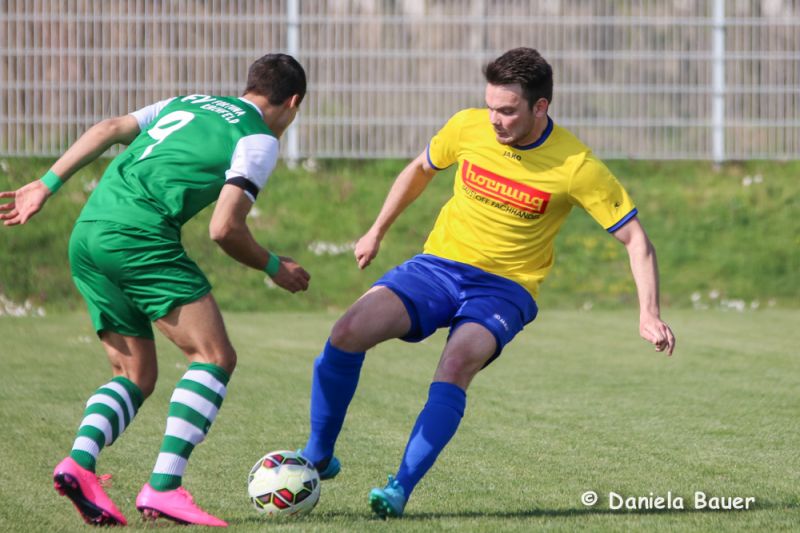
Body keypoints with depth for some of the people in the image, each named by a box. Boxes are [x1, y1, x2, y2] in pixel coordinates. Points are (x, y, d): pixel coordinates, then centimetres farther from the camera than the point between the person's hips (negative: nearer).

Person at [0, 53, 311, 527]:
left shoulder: (188, 104, 27)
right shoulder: (260, 140, 5)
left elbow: (109, 129, 16)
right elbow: (225, 228, -5)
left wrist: (48, 185, 16)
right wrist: (275, 267, 11)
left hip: (87, 237, 8)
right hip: (140, 236, -8)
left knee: (136, 376, 15)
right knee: (215, 358, -3)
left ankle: (79, 463, -9)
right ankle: (164, 487, -16)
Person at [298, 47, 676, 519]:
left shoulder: (575, 166, -14)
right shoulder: (469, 127, -5)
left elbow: (636, 240, -9)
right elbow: (421, 169, 17)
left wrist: (649, 315, -20)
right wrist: (377, 232, 23)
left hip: (504, 288, -3)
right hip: (438, 266, 3)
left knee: (458, 361, -35)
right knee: (349, 331, -21)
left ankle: (400, 490, -31)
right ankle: (318, 458, -1)